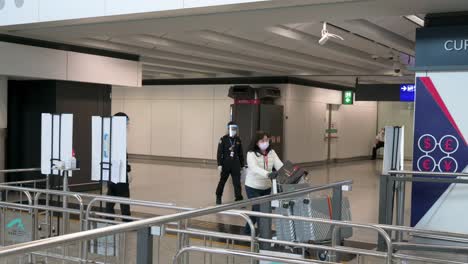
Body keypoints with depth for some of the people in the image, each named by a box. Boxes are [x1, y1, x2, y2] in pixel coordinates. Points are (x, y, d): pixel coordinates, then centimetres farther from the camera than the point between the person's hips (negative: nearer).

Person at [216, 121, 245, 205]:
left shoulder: (238, 140, 6)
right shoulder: (223, 139, -5)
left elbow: (240, 153, 11)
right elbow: (220, 152, -7)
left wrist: (242, 165, 12)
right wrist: (219, 164, -12)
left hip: (235, 164, 2)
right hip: (226, 164, -2)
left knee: (237, 182, -3)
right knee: (222, 181, 12)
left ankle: (239, 199, 0)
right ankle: (218, 197, 29)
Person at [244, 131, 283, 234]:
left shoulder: (271, 153, -1)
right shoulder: (251, 154, -16)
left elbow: (279, 165, -12)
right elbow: (254, 168, -34)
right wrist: (268, 174, -51)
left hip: (266, 187, 5)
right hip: (253, 187, -5)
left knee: (256, 210, 16)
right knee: (259, 210, -13)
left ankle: (248, 230, 33)